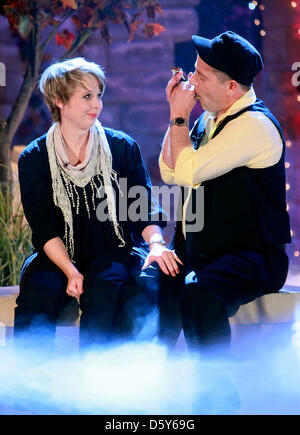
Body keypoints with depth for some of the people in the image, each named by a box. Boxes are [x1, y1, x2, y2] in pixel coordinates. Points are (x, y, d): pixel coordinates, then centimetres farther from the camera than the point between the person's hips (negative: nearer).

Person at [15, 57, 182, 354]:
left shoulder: (122, 147, 5)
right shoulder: (33, 159, 3)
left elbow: (145, 207, 3)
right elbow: (44, 228, -3)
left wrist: (156, 243, -20)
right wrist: (70, 271, -19)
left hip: (114, 253, 0)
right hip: (57, 258, 0)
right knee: (36, 297, -31)